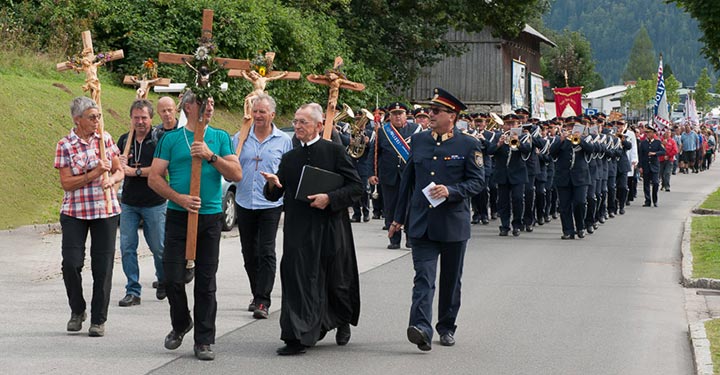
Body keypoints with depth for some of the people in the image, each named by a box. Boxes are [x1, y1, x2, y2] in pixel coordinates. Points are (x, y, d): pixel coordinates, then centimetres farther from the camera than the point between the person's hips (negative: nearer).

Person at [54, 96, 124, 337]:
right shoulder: (65, 146, -5)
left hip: (106, 210, 2)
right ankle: (77, 311, 16)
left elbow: (120, 171, 11)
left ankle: (99, 319, 12)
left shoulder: (105, 139, 5)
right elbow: (66, 183, -9)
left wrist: (111, 179, -11)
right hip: (74, 212, -2)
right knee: (71, 263, -9)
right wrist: (94, 174, -18)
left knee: (103, 266, 1)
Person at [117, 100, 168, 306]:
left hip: (154, 203, -4)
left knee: (158, 247, 6)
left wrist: (135, 171, -17)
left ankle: (163, 281, 32)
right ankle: (133, 291, 4)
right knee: (127, 247, -2)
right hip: (129, 203, 4)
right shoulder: (124, 140, 9)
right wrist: (119, 163, -6)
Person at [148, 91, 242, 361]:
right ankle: (180, 324, 23)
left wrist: (211, 156, -14)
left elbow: (237, 174, -1)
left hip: (210, 216, 1)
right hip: (178, 216, -1)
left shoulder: (220, 138, 8)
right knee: (173, 278, -3)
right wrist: (179, 198, -14)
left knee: (206, 282, 3)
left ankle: (204, 341, 9)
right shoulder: (171, 139, 3)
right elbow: (154, 178, -1)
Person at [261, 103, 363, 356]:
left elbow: (356, 187, -5)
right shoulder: (289, 158, 12)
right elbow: (274, 196, 11)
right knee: (298, 281, -6)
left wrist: (330, 198, -17)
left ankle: (343, 321, 35)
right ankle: (299, 337, -2)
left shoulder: (335, 151, -1)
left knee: (336, 281, 10)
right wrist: (273, 184, -11)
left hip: (330, 228, -3)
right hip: (298, 231, 3)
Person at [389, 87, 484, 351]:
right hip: (421, 223, 1)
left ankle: (447, 327, 26)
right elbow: (408, 179, 15)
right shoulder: (418, 141, 9)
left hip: (453, 224, -1)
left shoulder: (468, 145, -1)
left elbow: (478, 181, -4)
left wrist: (450, 191, -21)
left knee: (451, 280, 11)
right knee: (423, 277, -11)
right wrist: (399, 217, 17)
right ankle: (422, 329, -24)